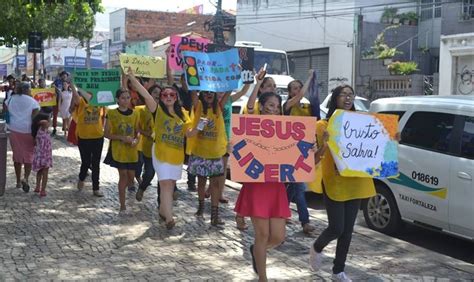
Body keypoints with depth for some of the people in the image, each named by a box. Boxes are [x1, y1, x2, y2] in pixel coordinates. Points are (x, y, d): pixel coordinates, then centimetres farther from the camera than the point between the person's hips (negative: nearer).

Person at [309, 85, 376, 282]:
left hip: (355, 183, 4)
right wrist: (323, 144, -28)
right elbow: (315, 158, -8)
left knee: (348, 230, 9)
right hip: (334, 183, -4)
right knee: (336, 228, -5)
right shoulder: (323, 125, -6)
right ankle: (317, 248, 29)